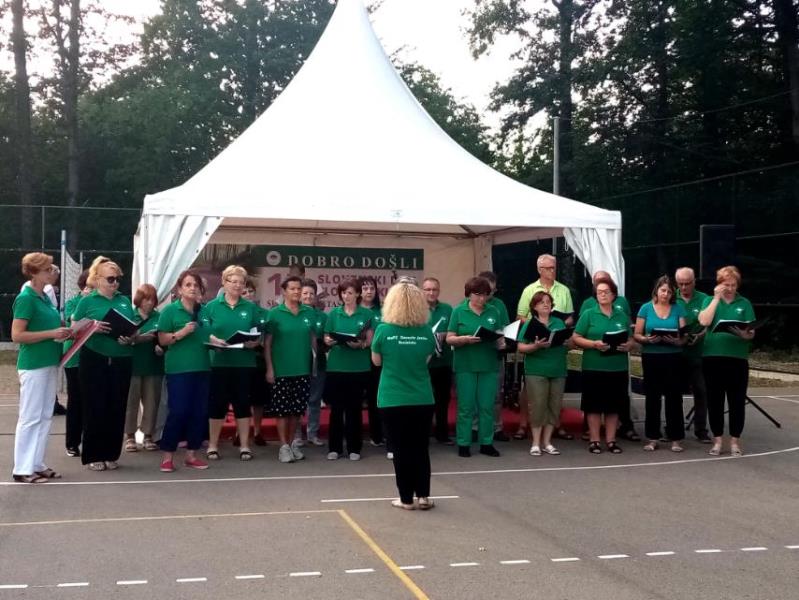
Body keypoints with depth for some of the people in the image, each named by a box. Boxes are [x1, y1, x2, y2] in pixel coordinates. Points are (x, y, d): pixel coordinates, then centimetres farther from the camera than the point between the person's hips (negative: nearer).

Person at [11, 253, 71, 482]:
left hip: (49, 363, 9)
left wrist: (63, 332, 4)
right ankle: (22, 469, 5)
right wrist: (52, 334, -20)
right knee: (30, 417, -2)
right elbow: (17, 335, -18)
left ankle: (36, 464, 20)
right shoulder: (26, 298, -14)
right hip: (33, 365, -9)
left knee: (45, 416, 12)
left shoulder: (45, 297, 11)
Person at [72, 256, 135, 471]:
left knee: (117, 408, 6)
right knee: (95, 408, 0)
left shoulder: (125, 301, 11)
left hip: (121, 361, 3)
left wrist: (130, 339, -8)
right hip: (94, 361, -3)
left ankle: (111, 454, 16)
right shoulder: (87, 301, 1)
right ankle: (93, 456, 9)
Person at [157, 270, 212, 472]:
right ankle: (167, 456, 4)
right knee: (178, 411, -7)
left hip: (202, 368, 6)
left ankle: (191, 454, 17)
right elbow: (162, 340, -7)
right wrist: (182, 333, -21)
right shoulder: (170, 310, -3)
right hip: (179, 369, -5)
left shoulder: (205, 311, 11)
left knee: (200, 412, 7)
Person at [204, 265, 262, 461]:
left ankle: (244, 445, 14)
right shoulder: (212, 306, 3)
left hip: (244, 362, 1)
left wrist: (254, 342, -13)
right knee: (217, 403, 5)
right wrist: (213, 340, -18)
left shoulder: (251, 307, 7)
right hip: (220, 362, -1)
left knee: (243, 403, 6)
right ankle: (213, 445, 15)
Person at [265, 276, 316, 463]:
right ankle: (284, 446, 8)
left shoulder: (309, 313, 6)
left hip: (303, 370, 4)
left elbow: (313, 338, 12)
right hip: (282, 370, -3)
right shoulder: (275, 313, -4)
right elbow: (267, 342, -4)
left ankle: (292, 443, 23)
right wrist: (269, 368, -9)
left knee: (297, 409, 10)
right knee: (282, 409, 1)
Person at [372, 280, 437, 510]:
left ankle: (406, 498, 13)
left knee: (401, 449, 8)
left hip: (393, 400, -2)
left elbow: (376, 361, 5)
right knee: (421, 448, 14)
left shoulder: (384, 329, -10)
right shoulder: (426, 331, -5)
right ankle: (423, 496, 14)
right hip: (422, 399, 2)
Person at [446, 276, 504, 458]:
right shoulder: (459, 311, -1)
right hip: (465, 366, -3)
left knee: (487, 406, 6)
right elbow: (449, 339, -3)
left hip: (489, 366, 3)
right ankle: (463, 444, 10)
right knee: (466, 407, 2)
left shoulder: (493, 312, 8)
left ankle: (486, 443, 15)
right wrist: (466, 339, -20)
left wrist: (501, 343, -10)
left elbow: (500, 336, 13)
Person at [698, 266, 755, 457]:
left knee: (737, 401, 2)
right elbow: (704, 322, -12)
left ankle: (735, 441, 13)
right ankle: (717, 439, 15)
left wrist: (745, 335, -22)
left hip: (738, 358, 0)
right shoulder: (710, 301, 7)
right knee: (715, 400, 5)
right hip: (713, 357, 0)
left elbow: (752, 332, 1)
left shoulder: (744, 303, 6)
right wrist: (717, 298, -10)